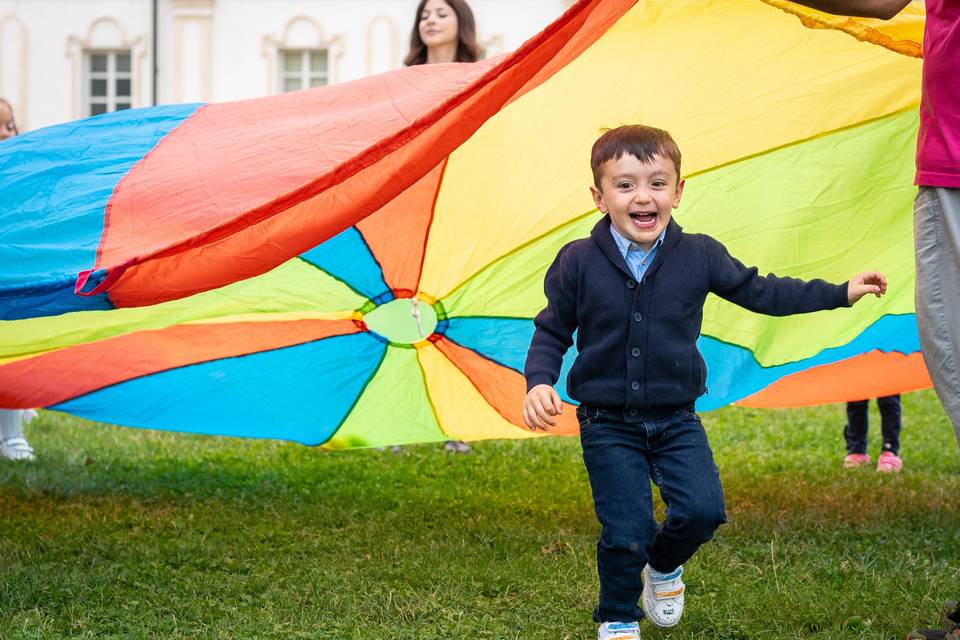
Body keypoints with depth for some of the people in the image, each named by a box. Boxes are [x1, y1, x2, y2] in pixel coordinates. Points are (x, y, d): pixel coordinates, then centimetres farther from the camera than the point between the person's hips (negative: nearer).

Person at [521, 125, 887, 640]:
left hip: (676, 420, 2)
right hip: (608, 425, -2)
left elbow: (757, 291, 9)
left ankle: (663, 564, 21)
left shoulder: (700, 256, -3)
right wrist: (538, 382, -17)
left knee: (702, 509, -13)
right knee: (624, 532, -7)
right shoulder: (577, 263, -8)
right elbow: (551, 332, 2)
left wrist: (841, 293, 9)